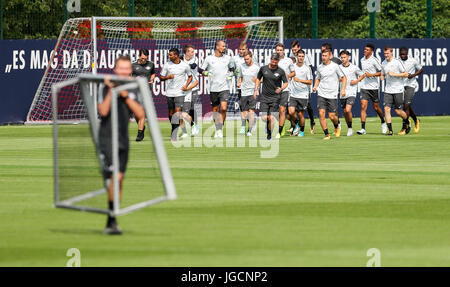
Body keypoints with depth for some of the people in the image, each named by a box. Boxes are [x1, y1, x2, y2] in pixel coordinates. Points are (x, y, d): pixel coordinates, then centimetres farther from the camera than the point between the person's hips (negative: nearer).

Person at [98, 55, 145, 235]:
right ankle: (112, 219, -21)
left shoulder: (131, 91, 10)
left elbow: (140, 114, -3)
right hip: (107, 138, -6)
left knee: (119, 181, 7)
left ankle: (110, 223, 13)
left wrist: (125, 96, -12)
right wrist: (111, 90, -21)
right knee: (115, 177, -20)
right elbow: (103, 111, -19)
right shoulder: (106, 89, -4)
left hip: (123, 140, 6)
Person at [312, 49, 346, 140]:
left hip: (332, 95, -3)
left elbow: (343, 77, 4)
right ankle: (326, 134, -3)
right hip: (321, 94, 3)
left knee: (332, 116, -2)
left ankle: (337, 127, 32)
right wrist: (315, 86, 4)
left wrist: (343, 89, -7)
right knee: (321, 114, -12)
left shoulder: (335, 66, -4)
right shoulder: (319, 67, 7)